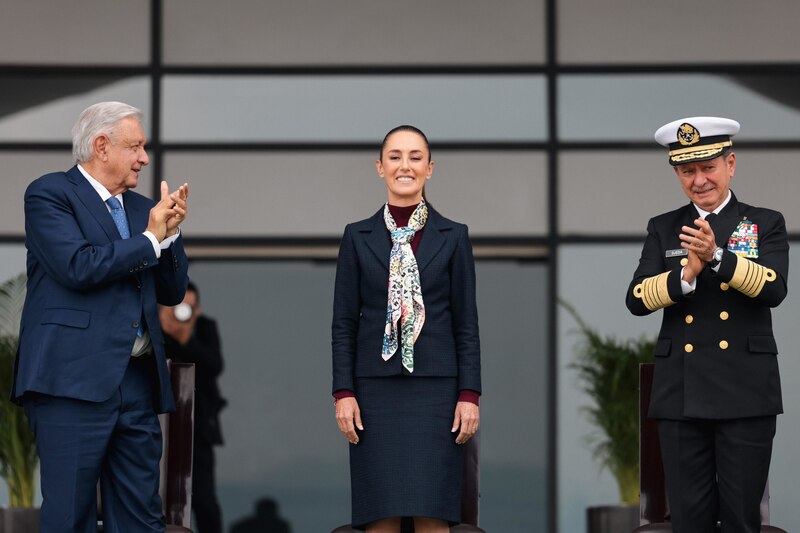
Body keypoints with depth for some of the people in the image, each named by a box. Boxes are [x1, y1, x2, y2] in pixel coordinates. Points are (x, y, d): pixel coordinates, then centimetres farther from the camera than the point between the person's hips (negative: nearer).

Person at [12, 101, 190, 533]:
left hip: (138, 382, 7)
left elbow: (173, 293, 19)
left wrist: (170, 233, 3)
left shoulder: (141, 208, 19)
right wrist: (150, 239, -6)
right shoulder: (49, 193, -1)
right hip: (74, 380, -7)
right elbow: (78, 266, -16)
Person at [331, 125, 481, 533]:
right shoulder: (358, 237, 7)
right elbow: (344, 322, 6)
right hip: (375, 388, 1)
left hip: (434, 387, 0)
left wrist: (469, 394, -3)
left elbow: (467, 322, 5)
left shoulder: (453, 237, 6)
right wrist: (343, 392, -2)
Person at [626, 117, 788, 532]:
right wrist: (685, 274, -17)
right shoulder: (663, 229, 12)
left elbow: (773, 288, -11)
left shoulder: (766, 224, 6)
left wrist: (716, 255, -25)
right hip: (681, 394, 2)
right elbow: (637, 299, 1)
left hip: (745, 394, -2)